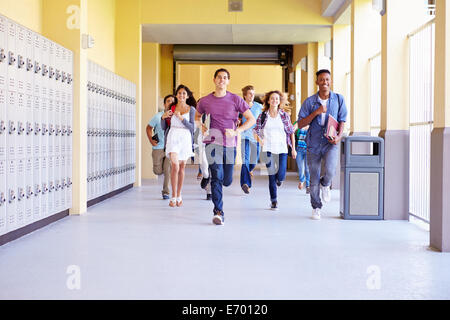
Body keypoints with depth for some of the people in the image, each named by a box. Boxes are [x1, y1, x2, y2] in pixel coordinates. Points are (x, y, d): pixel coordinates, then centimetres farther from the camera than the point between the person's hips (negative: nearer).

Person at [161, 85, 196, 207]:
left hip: (185, 138, 1)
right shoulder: (171, 108, 8)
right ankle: (173, 197, -9)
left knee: (182, 167, 6)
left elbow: (192, 127, -4)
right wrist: (163, 117, -9)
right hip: (173, 137, -1)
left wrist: (181, 118, -17)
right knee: (175, 166, -15)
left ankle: (179, 196, 18)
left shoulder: (191, 109, 5)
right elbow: (163, 127, 11)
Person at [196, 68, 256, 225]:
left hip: (230, 144, 1)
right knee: (217, 177, -15)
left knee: (227, 181, 8)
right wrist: (201, 126, 3)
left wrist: (236, 131, -11)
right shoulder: (205, 101, 5)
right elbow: (197, 116, 25)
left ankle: (209, 174, 42)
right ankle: (218, 212, -9)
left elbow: (252, 119, 2)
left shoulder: (235, 99, 1)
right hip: (213, 142, -1)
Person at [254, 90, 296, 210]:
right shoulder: (263, 116, 2)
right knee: (272, 176, -2)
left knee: (281, 176, -8)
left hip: (282, 149, 0)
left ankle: (279, 179, 31)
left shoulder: (284, 115, 3)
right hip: (268, 149, 0)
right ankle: (273, 201, 9)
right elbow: (256, 131, 7)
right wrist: (261, 140, -10)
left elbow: (291, 132, 7)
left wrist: (293, 148, 5)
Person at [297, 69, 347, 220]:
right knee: (314, 179, 6)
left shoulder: (339, 99, 3)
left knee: (330, 171, -24)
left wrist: (339, 136, -12)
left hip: (330, 143, -1)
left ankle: (325, 185, 13)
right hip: (313, 144, 1)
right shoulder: (309, 102, 0)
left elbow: (342, 120, 6)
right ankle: (316, 208, 25)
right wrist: (316, 112, -16)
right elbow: (300, 124, -3)